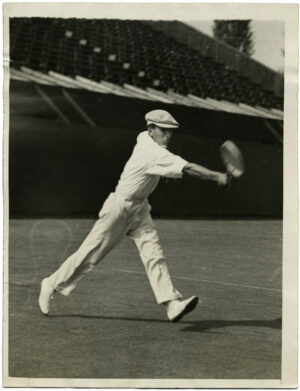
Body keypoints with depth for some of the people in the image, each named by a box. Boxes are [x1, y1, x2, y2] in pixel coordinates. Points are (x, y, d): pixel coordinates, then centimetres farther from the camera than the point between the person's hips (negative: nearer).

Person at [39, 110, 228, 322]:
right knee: (90, 254, 1)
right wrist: (217, 176, -40)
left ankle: (172, 303, -18)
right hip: (120, 207, -9)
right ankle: (52, 285, 19)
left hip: (140, 208, 9)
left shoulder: (144, 138, 1)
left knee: (154, 253, -8)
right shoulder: (155, 154, -26)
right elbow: (187, 168, -35)